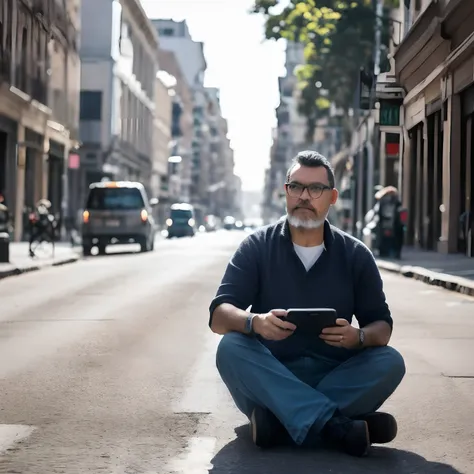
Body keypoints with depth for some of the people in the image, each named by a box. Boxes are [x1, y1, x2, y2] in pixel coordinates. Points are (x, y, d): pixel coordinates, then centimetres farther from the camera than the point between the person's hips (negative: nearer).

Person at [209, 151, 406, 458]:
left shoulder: (355, 255, 6)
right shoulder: (257, 247, 1)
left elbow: (382, 326, 4)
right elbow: (219, 316, -8)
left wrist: (359, 337, -22)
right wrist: (254, 322, -32)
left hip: (334, 377, 2)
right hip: (268, 378, -1)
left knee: (390, 362, -24)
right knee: (230, 348, -30)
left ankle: (279, 421, -34)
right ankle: (338, 427, -44)